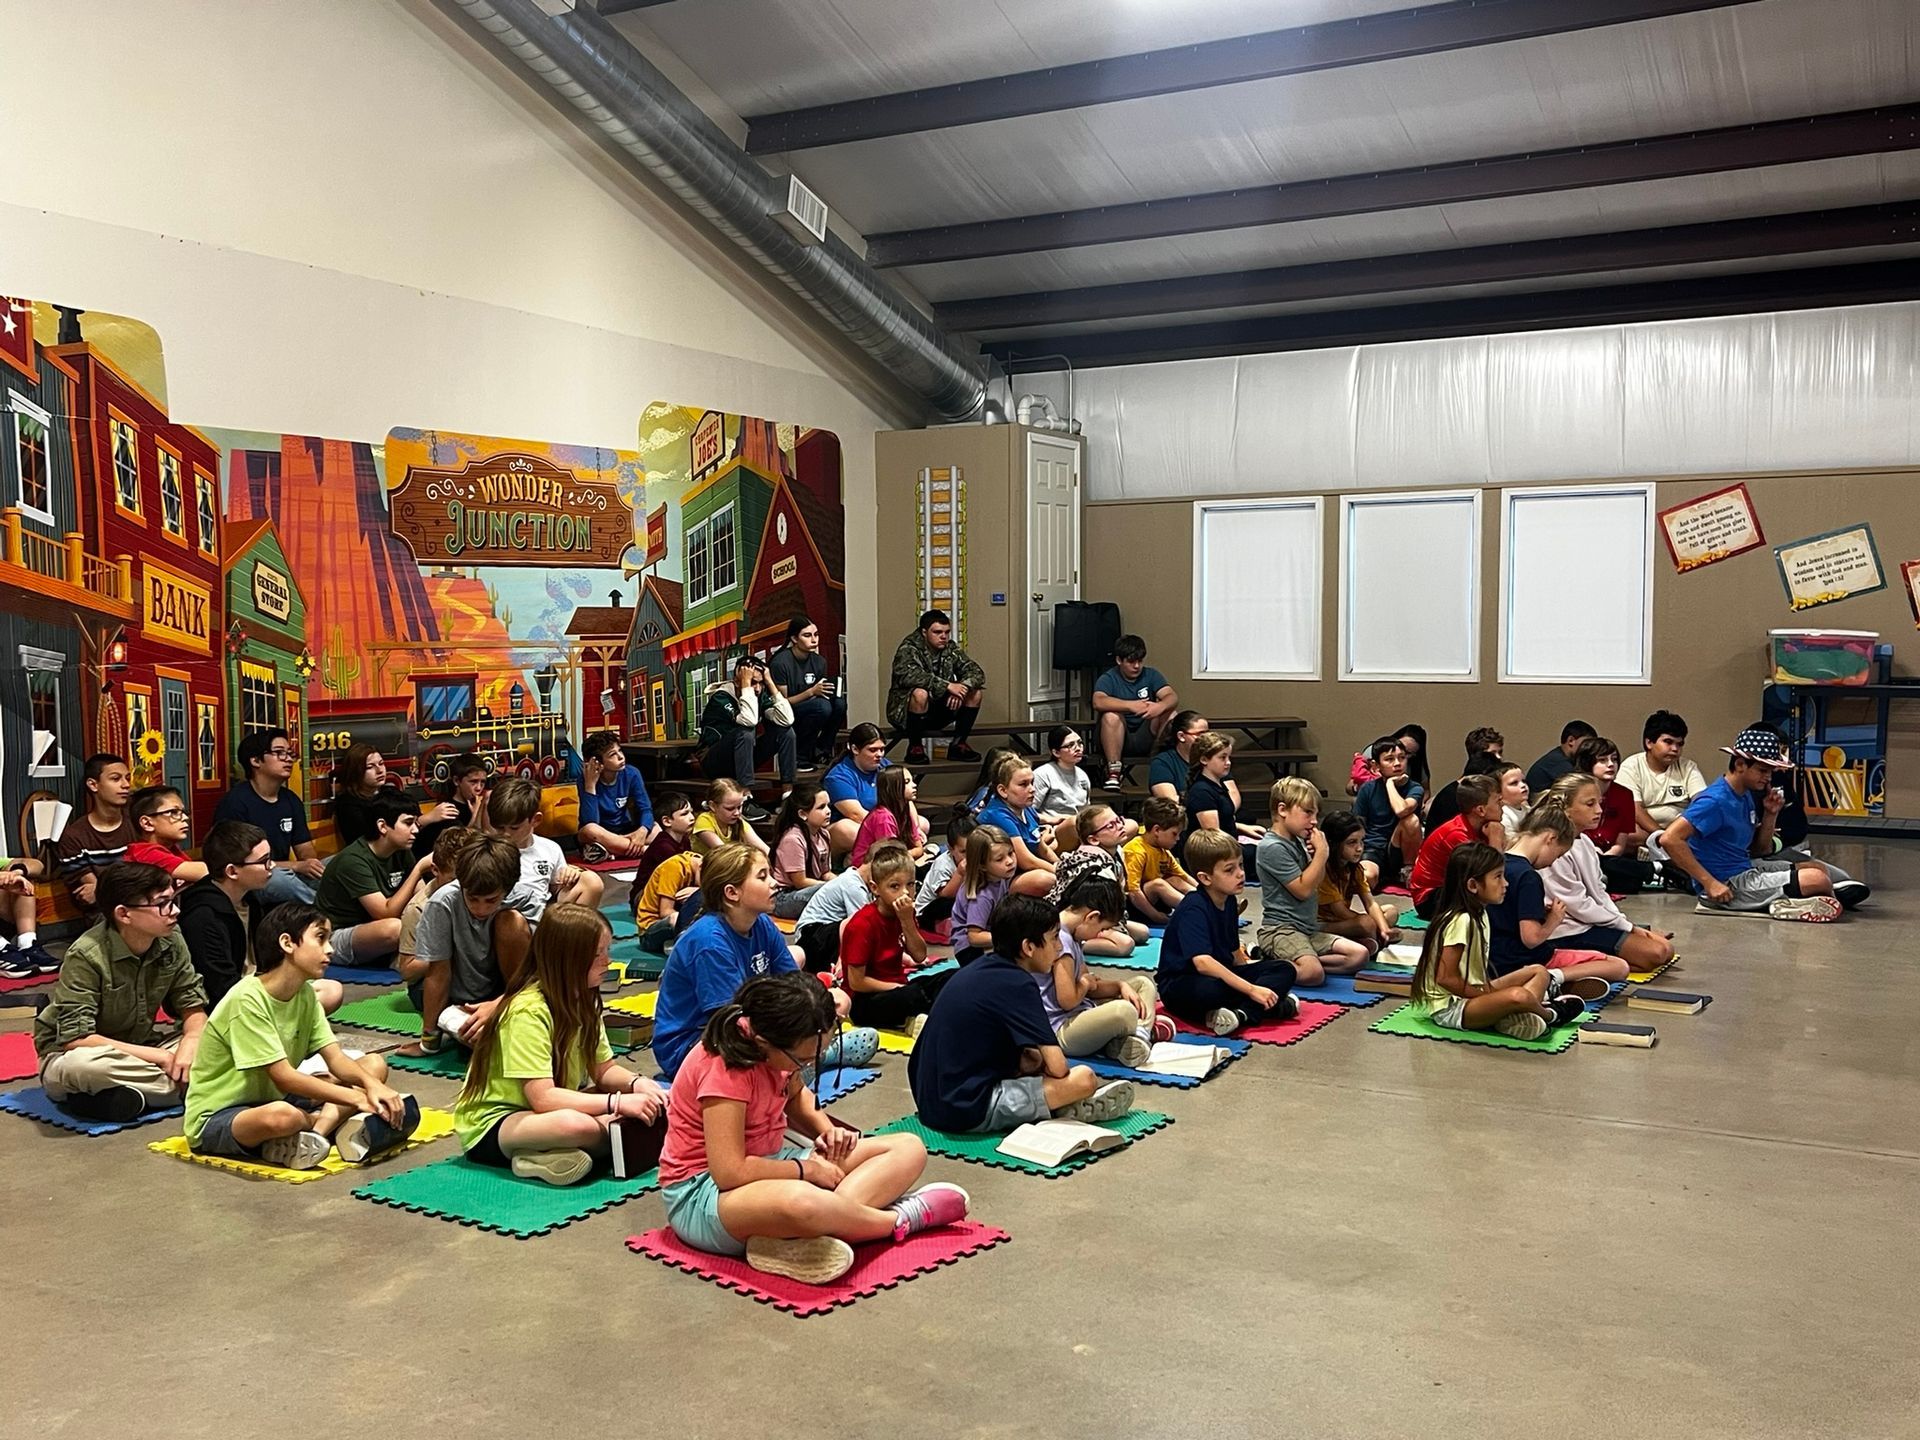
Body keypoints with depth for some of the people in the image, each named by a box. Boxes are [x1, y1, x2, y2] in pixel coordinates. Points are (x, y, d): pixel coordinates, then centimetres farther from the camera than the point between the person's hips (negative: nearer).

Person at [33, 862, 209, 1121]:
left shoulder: (170, 940, -9)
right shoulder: (86, 956, -24)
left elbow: (193, 1007, -2)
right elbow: (76, 1039, -27)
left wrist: (190, 1044, -25)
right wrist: (160, 1057, -26)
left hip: (137, 1047, 6)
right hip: (66, 1056, -6)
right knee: (83, 1064, -40)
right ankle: (184, 1084, -22)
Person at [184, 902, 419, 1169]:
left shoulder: (305, 994, 2)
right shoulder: (247, 1000, -23)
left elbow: (336, 1059, -4)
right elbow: (284, 1077, -26)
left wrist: (371, 1084, -25)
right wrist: (357, 1099, -28)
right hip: (216, 1116, -9)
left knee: (374, 1065, -2)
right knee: (282, 1115, -43)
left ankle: (318, 1130, -24)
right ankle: (330, 1122, -10)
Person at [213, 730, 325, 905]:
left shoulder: (291, 800, 9)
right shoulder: (235, 802, -13)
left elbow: (306, 852, 10)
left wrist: (312, 865, -16)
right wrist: (296, 867, -24)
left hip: (286, 877, 7)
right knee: (280, 878, -37)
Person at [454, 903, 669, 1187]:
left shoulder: (582, 1000, 2)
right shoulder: (528, 1011, -24)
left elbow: (604, 1069, 5)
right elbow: (542, 1098, -30)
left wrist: (636, 1083, -17)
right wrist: (617, 1102, -33)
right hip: (490, 1124, -10)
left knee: (642, 1104, -11)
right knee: (577, 1125, -41)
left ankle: (543, 1157, -13)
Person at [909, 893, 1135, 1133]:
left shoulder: (983, 967, 9)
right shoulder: (1017, 984, -15)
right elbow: (1058, 1068, -17)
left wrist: (1028, 1058, 7)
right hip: (969, 1112, -10)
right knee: (1084, 1079, -14)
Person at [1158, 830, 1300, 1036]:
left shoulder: (1229, 902, 7)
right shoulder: (1193, 909, -23)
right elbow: (1202, 962, -36)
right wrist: (1251, 989, -35)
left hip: (1220, 974, 9)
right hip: (1180, 984, -9)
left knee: (1284, 970, -5)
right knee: (1212, 990, -43)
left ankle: (1242, 1013, -28)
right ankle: (1273, 1007, -20)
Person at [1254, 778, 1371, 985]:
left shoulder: (1298, 841, 14)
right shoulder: (1272, 847, -14)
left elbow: (1318, 881, 19)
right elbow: (1303, 889, -16)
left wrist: (1318, 852, 1)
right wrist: (1321, 852, -10)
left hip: (1308, 929, 10)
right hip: (1280, 929, -10)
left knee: (1359, 954, -3)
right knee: (1314, 972, -34)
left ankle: (1295, 962, -5)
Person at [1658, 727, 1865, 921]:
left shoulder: (1746, 796, 11)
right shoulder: (1715, 801, -18)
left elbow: (1761, 851, 18)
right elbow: (1669, 839, -28)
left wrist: (1770, 814, 1)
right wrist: (1709, 883, -26)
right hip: (1728, 886, -11)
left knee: (1819, 869, 23)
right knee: (1817, 879, -18)